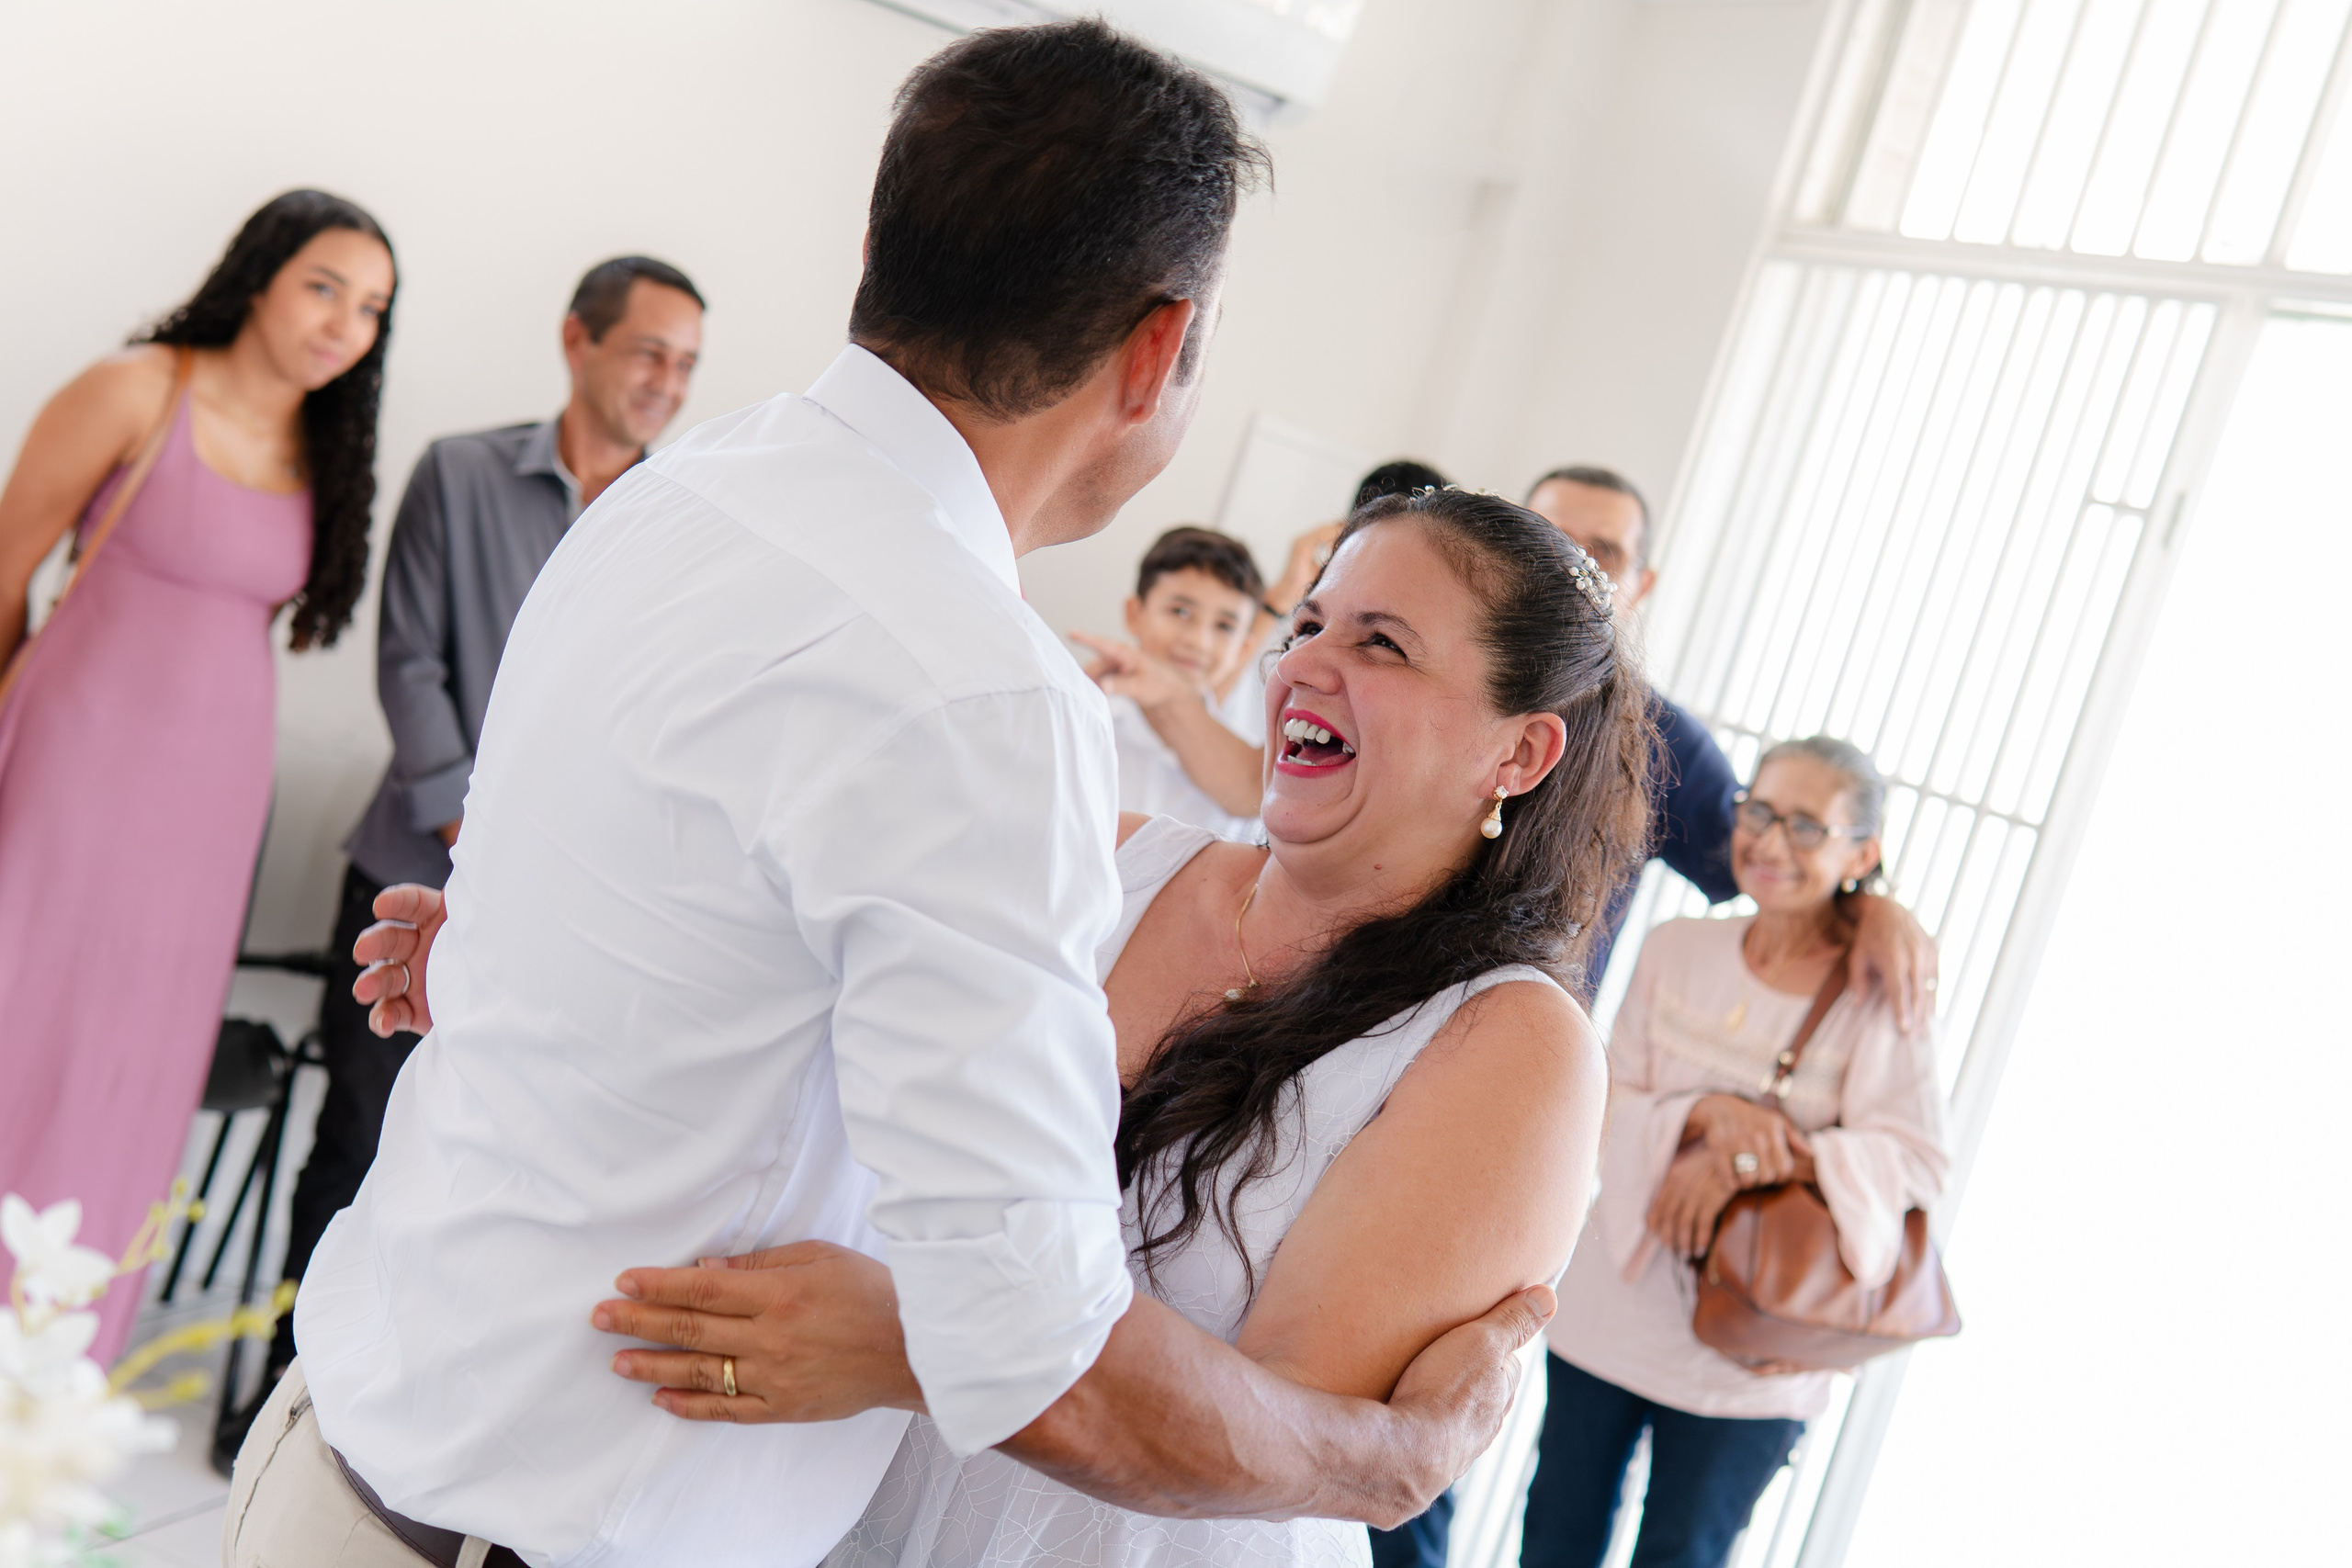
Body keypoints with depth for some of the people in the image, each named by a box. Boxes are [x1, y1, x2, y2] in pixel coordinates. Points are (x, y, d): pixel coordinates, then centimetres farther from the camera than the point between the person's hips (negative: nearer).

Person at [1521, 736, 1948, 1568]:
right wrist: (1707, 1114, -22)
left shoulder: (1880, 998, -11)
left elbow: (1915, 1162, -18)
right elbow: (1606, 1108, -2)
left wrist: (1749, 1159, -27)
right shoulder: (1676, 948, 0)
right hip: (1614, 1308, 3)